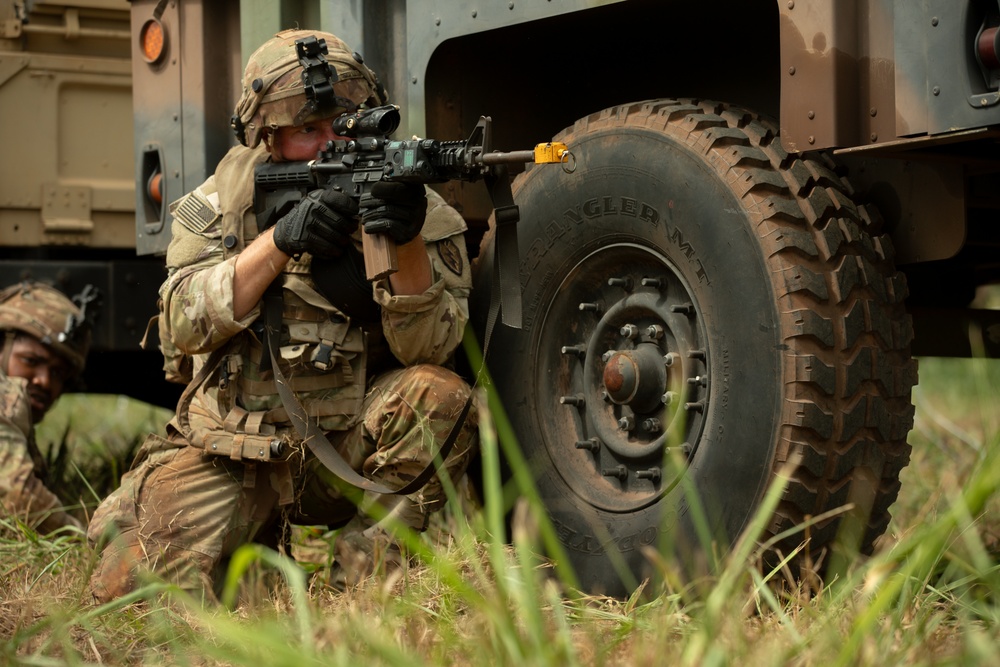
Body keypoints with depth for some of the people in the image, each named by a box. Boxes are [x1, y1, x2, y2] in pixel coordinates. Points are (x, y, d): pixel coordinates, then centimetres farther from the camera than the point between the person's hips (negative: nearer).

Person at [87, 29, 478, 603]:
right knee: (133, 587, -16)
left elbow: (426, 347, -16)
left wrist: (409, 240, -34)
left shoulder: (422, 207, -5)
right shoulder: (227, 198, 0)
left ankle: (366, 579, -13)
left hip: (350, 449, -1)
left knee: (439, 395, -29)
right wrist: (279, 242, -25)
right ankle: (257, 537, 16)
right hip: (232, 453, 1)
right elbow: (183, 328, -11)